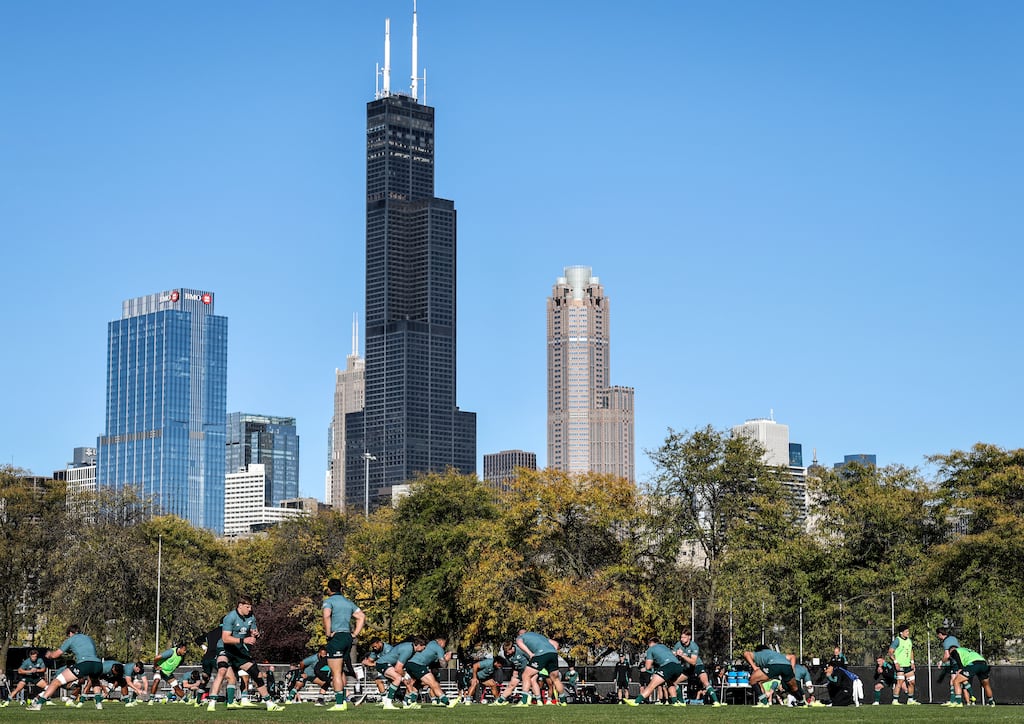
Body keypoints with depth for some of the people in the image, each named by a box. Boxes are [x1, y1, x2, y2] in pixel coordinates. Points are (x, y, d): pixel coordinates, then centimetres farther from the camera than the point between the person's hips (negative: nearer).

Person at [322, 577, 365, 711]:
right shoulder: (348, 602, 18)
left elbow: (326, 616, -24)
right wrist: (355, 634, 12)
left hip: (336, 637, -7)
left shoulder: (328, 601, -4)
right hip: (348, 637, 7)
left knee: (336, 673, -6)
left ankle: (339, 703, -9)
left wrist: (328, 633, -16)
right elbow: (362, 617, 15)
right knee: (341, 672, 17)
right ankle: (343, 701, 16)